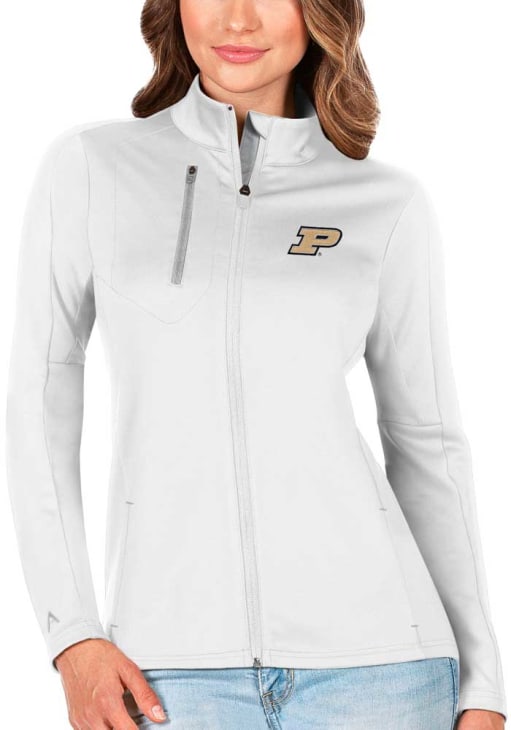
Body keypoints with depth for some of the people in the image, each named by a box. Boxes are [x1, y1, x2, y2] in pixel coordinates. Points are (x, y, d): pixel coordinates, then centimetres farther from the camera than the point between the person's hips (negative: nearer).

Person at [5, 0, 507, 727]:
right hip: (181, 665, 0)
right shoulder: (89, 167, 6)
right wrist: (72, 639, -4)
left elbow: (427, 445, 10)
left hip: (366, 653, 0)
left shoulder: (389, 204, 7)